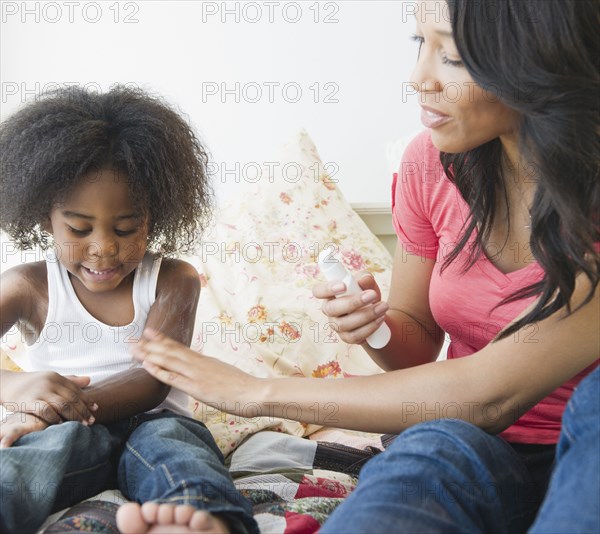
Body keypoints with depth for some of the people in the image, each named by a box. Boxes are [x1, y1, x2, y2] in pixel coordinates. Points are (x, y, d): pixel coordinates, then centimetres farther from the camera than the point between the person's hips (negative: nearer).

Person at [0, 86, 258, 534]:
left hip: (151, 422, 0)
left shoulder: (173, 280, 6)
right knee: (67, 439, -36)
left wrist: (50, 411, -23)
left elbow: (153, 381, -8)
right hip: (65, 431, 0)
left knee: (168, 436, -35)